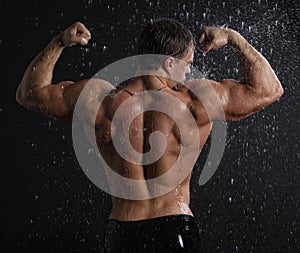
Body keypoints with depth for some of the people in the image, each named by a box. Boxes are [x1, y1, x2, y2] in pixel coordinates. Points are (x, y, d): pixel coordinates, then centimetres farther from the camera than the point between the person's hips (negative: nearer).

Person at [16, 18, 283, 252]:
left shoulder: (101, 100, -6)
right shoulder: (196, 101, -11)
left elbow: (29, 93, 8)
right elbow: (268, 89, 2)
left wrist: (59, 41, 11)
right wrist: (233, 37, 9)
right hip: (176, 230, -2)